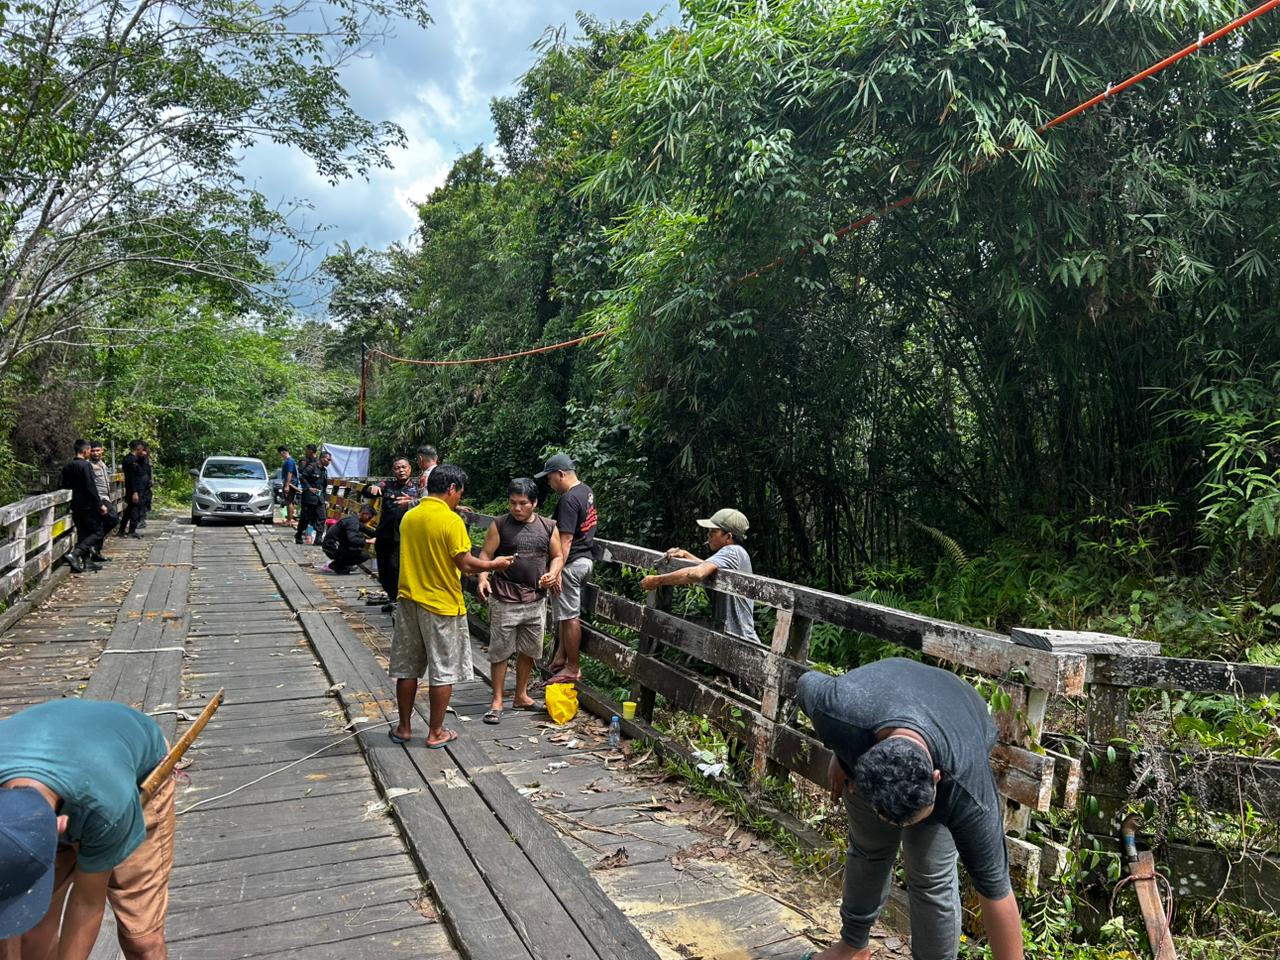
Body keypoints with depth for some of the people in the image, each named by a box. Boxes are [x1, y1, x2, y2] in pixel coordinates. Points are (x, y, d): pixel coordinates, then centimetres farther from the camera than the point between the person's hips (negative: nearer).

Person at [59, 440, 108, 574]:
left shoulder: (67, 467, 9)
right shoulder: (85, 465, -14)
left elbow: (64, 486, 12)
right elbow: (91, 487, -18)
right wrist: (100, 504, -14)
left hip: (76, 506, 8)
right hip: (88, 505, -8)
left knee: (83, 533, 12)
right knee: (97, 532, -2)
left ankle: (87, 562, 14)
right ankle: (74, 554, -15)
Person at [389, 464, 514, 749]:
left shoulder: (409, 517, 4)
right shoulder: (451, 520, -17)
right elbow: (465, 564, -16)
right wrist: (494, 564, 0)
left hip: (410, 602, 6)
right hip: (442, 606, -6)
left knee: (407, 669, 15)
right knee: (443, 672, 7)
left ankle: (404, 728, 25)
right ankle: (436, 733, 16)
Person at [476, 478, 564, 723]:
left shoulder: (548, 527, 4)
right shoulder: (499, 525, -4)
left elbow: (557, 556, 12)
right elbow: (485, 554, -6)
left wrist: (553, 573, -8)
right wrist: (482, 577, -23)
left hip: (535, 601, 3)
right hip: (504, 601, -3)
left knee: (528, 651, 14)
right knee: (500, 651, 3)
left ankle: (521, 696, 30)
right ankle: (497, 701, 15)